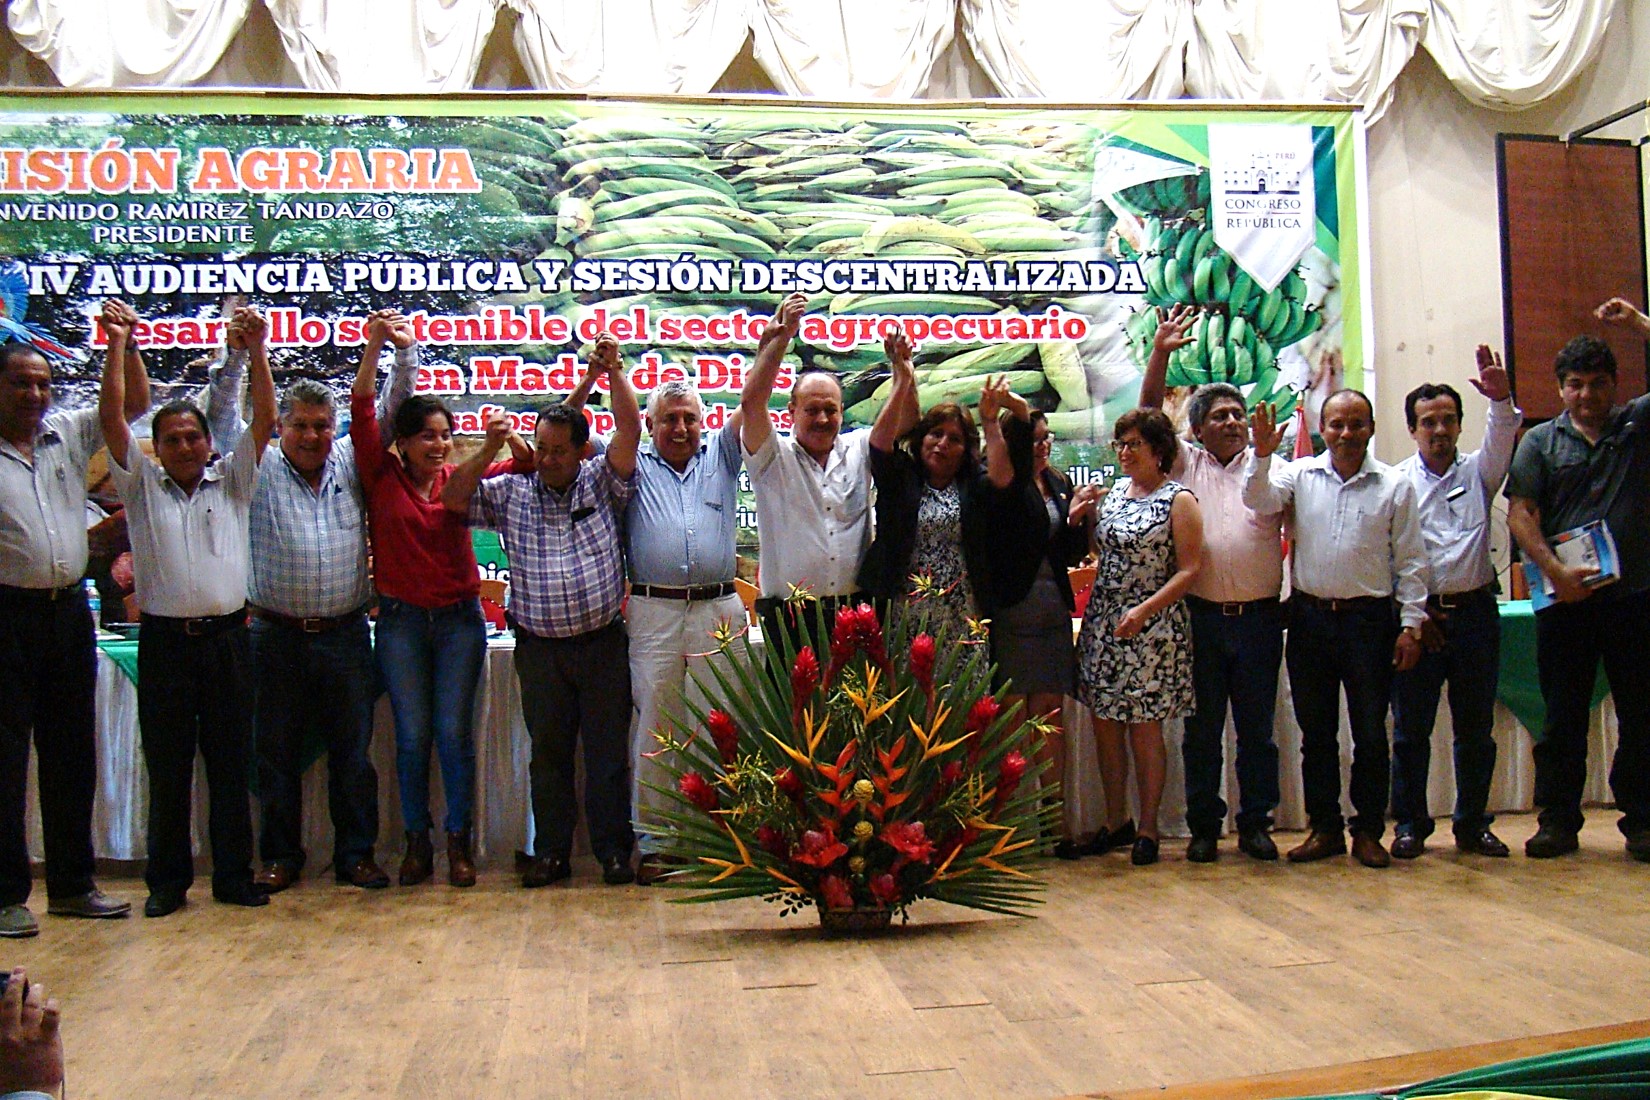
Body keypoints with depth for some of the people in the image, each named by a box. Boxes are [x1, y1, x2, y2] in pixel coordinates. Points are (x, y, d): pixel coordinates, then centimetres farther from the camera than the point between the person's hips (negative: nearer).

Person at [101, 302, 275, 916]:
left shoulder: (232, 482, 11)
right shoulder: (141, 486, 9)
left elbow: (264, 419, 2)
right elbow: (111, 418, 0)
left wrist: (256, 351, -8)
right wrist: (117, 347, -6)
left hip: (225, 637, 1)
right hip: (164, 640, 0)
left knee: (231, 764, 5)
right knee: (166, 768, 5)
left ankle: (234, 877, 13)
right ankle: (167, 881, 14)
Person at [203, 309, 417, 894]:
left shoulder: (351, 462, 9)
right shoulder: (260, 469, 5)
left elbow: (390, 411, 9)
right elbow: (221, 414, -2)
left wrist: (403, 353, -4)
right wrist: (239, 351, -12)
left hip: (345, 633, 1)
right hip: (276, 633, -1)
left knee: (352, 751, 5)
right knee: (276, 752, 7)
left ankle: (356, 853, 16)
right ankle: (280, 856, 19)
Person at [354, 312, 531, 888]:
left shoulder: (460, 479, 4)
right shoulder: (382, 477, 0)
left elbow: (526, 466, 3)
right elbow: (362, 412, -9)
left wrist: (501, 443, -17)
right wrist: (376, 344, -16)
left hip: (460, 619, 1)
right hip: (401, 620, -1)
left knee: (454, 732, 1)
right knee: (412, 735, 4)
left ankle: (460, 841, 11)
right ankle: (416, 842, 15)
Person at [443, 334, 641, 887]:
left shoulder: (602, 484, 4)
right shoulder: (511, 494, 8)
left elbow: (629, 430, -7)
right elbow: (452, 498, 2)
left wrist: (614, 374, -17)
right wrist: (487, 451, -8)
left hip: (603, 643, -2)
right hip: (539, 649, 2)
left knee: (607, 749, 2)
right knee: (548, 752, 9)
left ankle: (613, 848, 11)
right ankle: (550, 852, 17)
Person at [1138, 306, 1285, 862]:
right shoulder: (1187, 465, 9)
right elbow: (1149, 417, 1)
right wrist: (1160, 353, -8)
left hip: (1259, 617, 0)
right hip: (1201, 616, 0)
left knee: (1257, 728, 7)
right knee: (1202, 728, 7)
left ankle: (1255, 823, 17)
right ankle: (1203, 826, 16)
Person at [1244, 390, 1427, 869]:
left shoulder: (1395, 485, 1)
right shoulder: (1301, 474, 5)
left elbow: (1410, 560, 2)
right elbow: (1260, 500, -10)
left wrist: (1410, 625, -2)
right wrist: (1261, 454, -24)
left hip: (1370, 619, -1)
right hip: (1310, 618, 2)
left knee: (1371, 733, 5)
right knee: (1316, 732, 10)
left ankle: (1368, 831, 17)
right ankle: (1325, 828, 21)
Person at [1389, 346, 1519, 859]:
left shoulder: (1476, 472, 11)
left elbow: (1501, 441, -11)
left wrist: (1501, 402, -30)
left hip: (1475, 610, 2)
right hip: (1418, 614, -2)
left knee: (1476, 728, 8)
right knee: (1411, 727, 2)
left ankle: (1473, 825, 18)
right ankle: (1410, 825, 12)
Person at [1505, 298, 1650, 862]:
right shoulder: (1541, 441, 8)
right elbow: (1520, 513, -1)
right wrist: (1555, 570, -13)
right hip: (1567, 599, 0)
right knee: (1562, 715, 4)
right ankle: (1558, 820, 11)